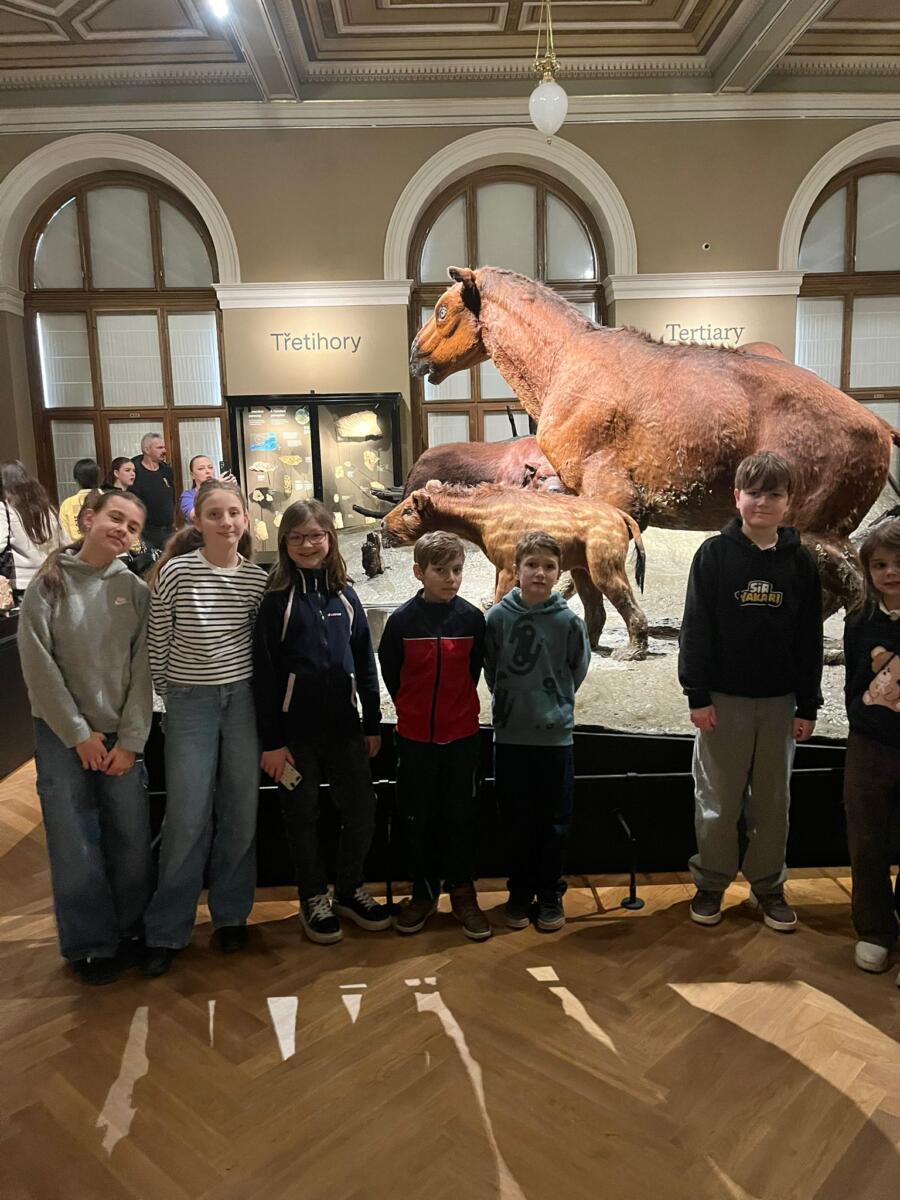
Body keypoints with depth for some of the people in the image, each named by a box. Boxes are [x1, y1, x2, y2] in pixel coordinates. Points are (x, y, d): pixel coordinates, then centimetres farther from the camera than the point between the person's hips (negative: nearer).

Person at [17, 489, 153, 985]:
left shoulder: (135, 590, 1)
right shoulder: (48, 583, -3)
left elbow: (143, 670, 0)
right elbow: (38, 665, -7)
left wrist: (130, 740, -7)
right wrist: (79, 734, -9)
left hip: (121, 735, 2)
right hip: (63, 735, -1)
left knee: (133, 839, 4)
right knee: (75, 843, 3)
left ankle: (133, 930, 24)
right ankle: (90, 943, 20)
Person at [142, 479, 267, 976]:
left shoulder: (257, 579, -1)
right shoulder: (175, 572, -9)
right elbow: (157, 643, 0)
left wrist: (254, 693, 8)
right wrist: (173, 693, 6)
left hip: (244, 700, 2)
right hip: (190, 704, -2)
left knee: (241, 813, 9)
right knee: (187, 820, 0)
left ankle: (231, 915, 27)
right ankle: (166, 931, 18)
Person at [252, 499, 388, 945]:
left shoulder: (344, 595, 6)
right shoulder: (277, 599, -6)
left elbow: (365, 663, 9)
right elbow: (263, 674, -7)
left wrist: (373, 724, 8)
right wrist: (271, 741, -9)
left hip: (344, 727, 4)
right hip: (295, 730, -3)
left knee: (362, 812, 8)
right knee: (303, 816, 10)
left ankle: (349, 890, 31)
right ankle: (314, 898, 30)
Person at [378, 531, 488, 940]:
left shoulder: (471, 618, -6)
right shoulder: (401, 620, -8)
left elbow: (474, 670, 7)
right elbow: (390, 674, 2)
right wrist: (413, 709, 9)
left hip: (462, 735, 0)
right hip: (414, 736, 0)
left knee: (460, 817, 10)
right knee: (416, 819, 10)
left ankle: (462, 893, 26)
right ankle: (423, 892, 27)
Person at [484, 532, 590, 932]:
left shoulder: (569, 622, -6)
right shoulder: (498, 617, -6)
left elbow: (576, 674, 8)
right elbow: (491, 672, 7)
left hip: (555, 736, 0)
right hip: (509, 736, 0)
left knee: (554, 823, 10)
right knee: (516, 823, 11)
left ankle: (550, 895, 26)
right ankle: (520, 893, 27)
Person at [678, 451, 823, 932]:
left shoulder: (800, 561, 3)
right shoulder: (714, 554, -5)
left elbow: (810, 639, 5)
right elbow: (696, 628, -7)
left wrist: (807, 706, 3)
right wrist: (698, 695, -11)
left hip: (779, 702, 3)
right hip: (724, 699, -2)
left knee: (773, 800, 13)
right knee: (718, 800, 7)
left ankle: (769, 884, 29)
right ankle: (711, 883, 23)